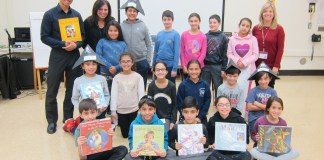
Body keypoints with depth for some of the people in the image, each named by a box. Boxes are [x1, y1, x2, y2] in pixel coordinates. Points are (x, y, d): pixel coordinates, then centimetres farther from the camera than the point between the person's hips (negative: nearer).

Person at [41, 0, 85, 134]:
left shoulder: (77, 15, 7)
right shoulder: (50, 14, -3)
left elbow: (83, 35, 9)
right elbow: (44, 37, -6)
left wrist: (76, 44, -12)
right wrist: (63, 44, -17)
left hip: (74, 56, 3)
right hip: (57, 56, -3)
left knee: (72, 90, 9)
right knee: (52, 91, 3)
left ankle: (68, 119, 22)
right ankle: (52, 121, 17)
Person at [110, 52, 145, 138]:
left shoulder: (138, 77, -6)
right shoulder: (116, 78, -3)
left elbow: (141, 94, -4)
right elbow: (114, 95, -1)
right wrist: (113, 111, -2)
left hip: (134, 110, -1)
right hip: (121, 111, 1)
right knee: (125, 134, 14)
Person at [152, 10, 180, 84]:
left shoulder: (175, 34, -8)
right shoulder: (159, 34, 4)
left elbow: (177, 53, -11)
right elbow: (156, 51, 10)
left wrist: (175, 69, -14)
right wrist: (153, 65, 11)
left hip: (170, 66, -4)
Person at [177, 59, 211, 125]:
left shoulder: (205, 85, -2)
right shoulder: (183, 85, -7)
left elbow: (207, 102, 0)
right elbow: (179, 103, -5)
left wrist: (200, 117, -7)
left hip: (201, 119, 1)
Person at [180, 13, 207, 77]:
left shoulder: (203, 36, -3)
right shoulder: (184, 35, -1)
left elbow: (203, 53, -3)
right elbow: (182, 51, 1)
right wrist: (183, 66, -4)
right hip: (186, 66, 1)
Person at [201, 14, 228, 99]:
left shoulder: (223, 37, -2)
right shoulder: (205, 36, 3)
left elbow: (225, 54, -2)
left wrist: (223, 69, -5)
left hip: (217, 66, -2)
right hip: (206, 66, 2)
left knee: (218, 87, 8)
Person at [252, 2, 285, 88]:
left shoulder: (279, 29, -4)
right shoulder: (255, 28, 4)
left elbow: (280, 49, -6)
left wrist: (276, 66, -11)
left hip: (271, 66, -2)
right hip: (257, 65, 3)